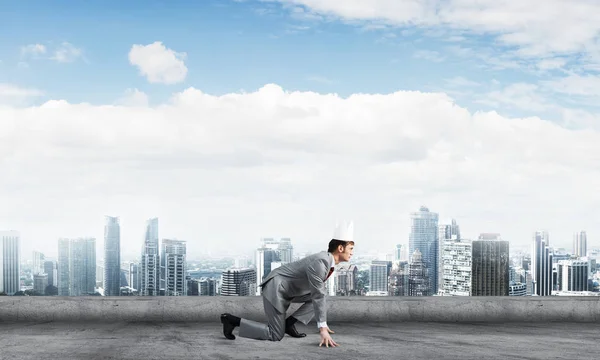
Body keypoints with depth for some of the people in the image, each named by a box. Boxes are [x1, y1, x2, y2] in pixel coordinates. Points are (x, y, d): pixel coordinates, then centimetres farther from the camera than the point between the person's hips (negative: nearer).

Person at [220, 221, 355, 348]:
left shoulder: (327, 260, 7)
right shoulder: (319, 262, -25)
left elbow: (319, 293, 18)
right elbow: (318, 296, -30)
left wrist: (323, 324, 20)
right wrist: (323, 329, -31)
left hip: (287, 289, 10)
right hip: (276, 288, -10)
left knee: (320, 297, 8)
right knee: (276, 335, -8)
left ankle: (289, 323, 4)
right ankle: (232, 320, -2)